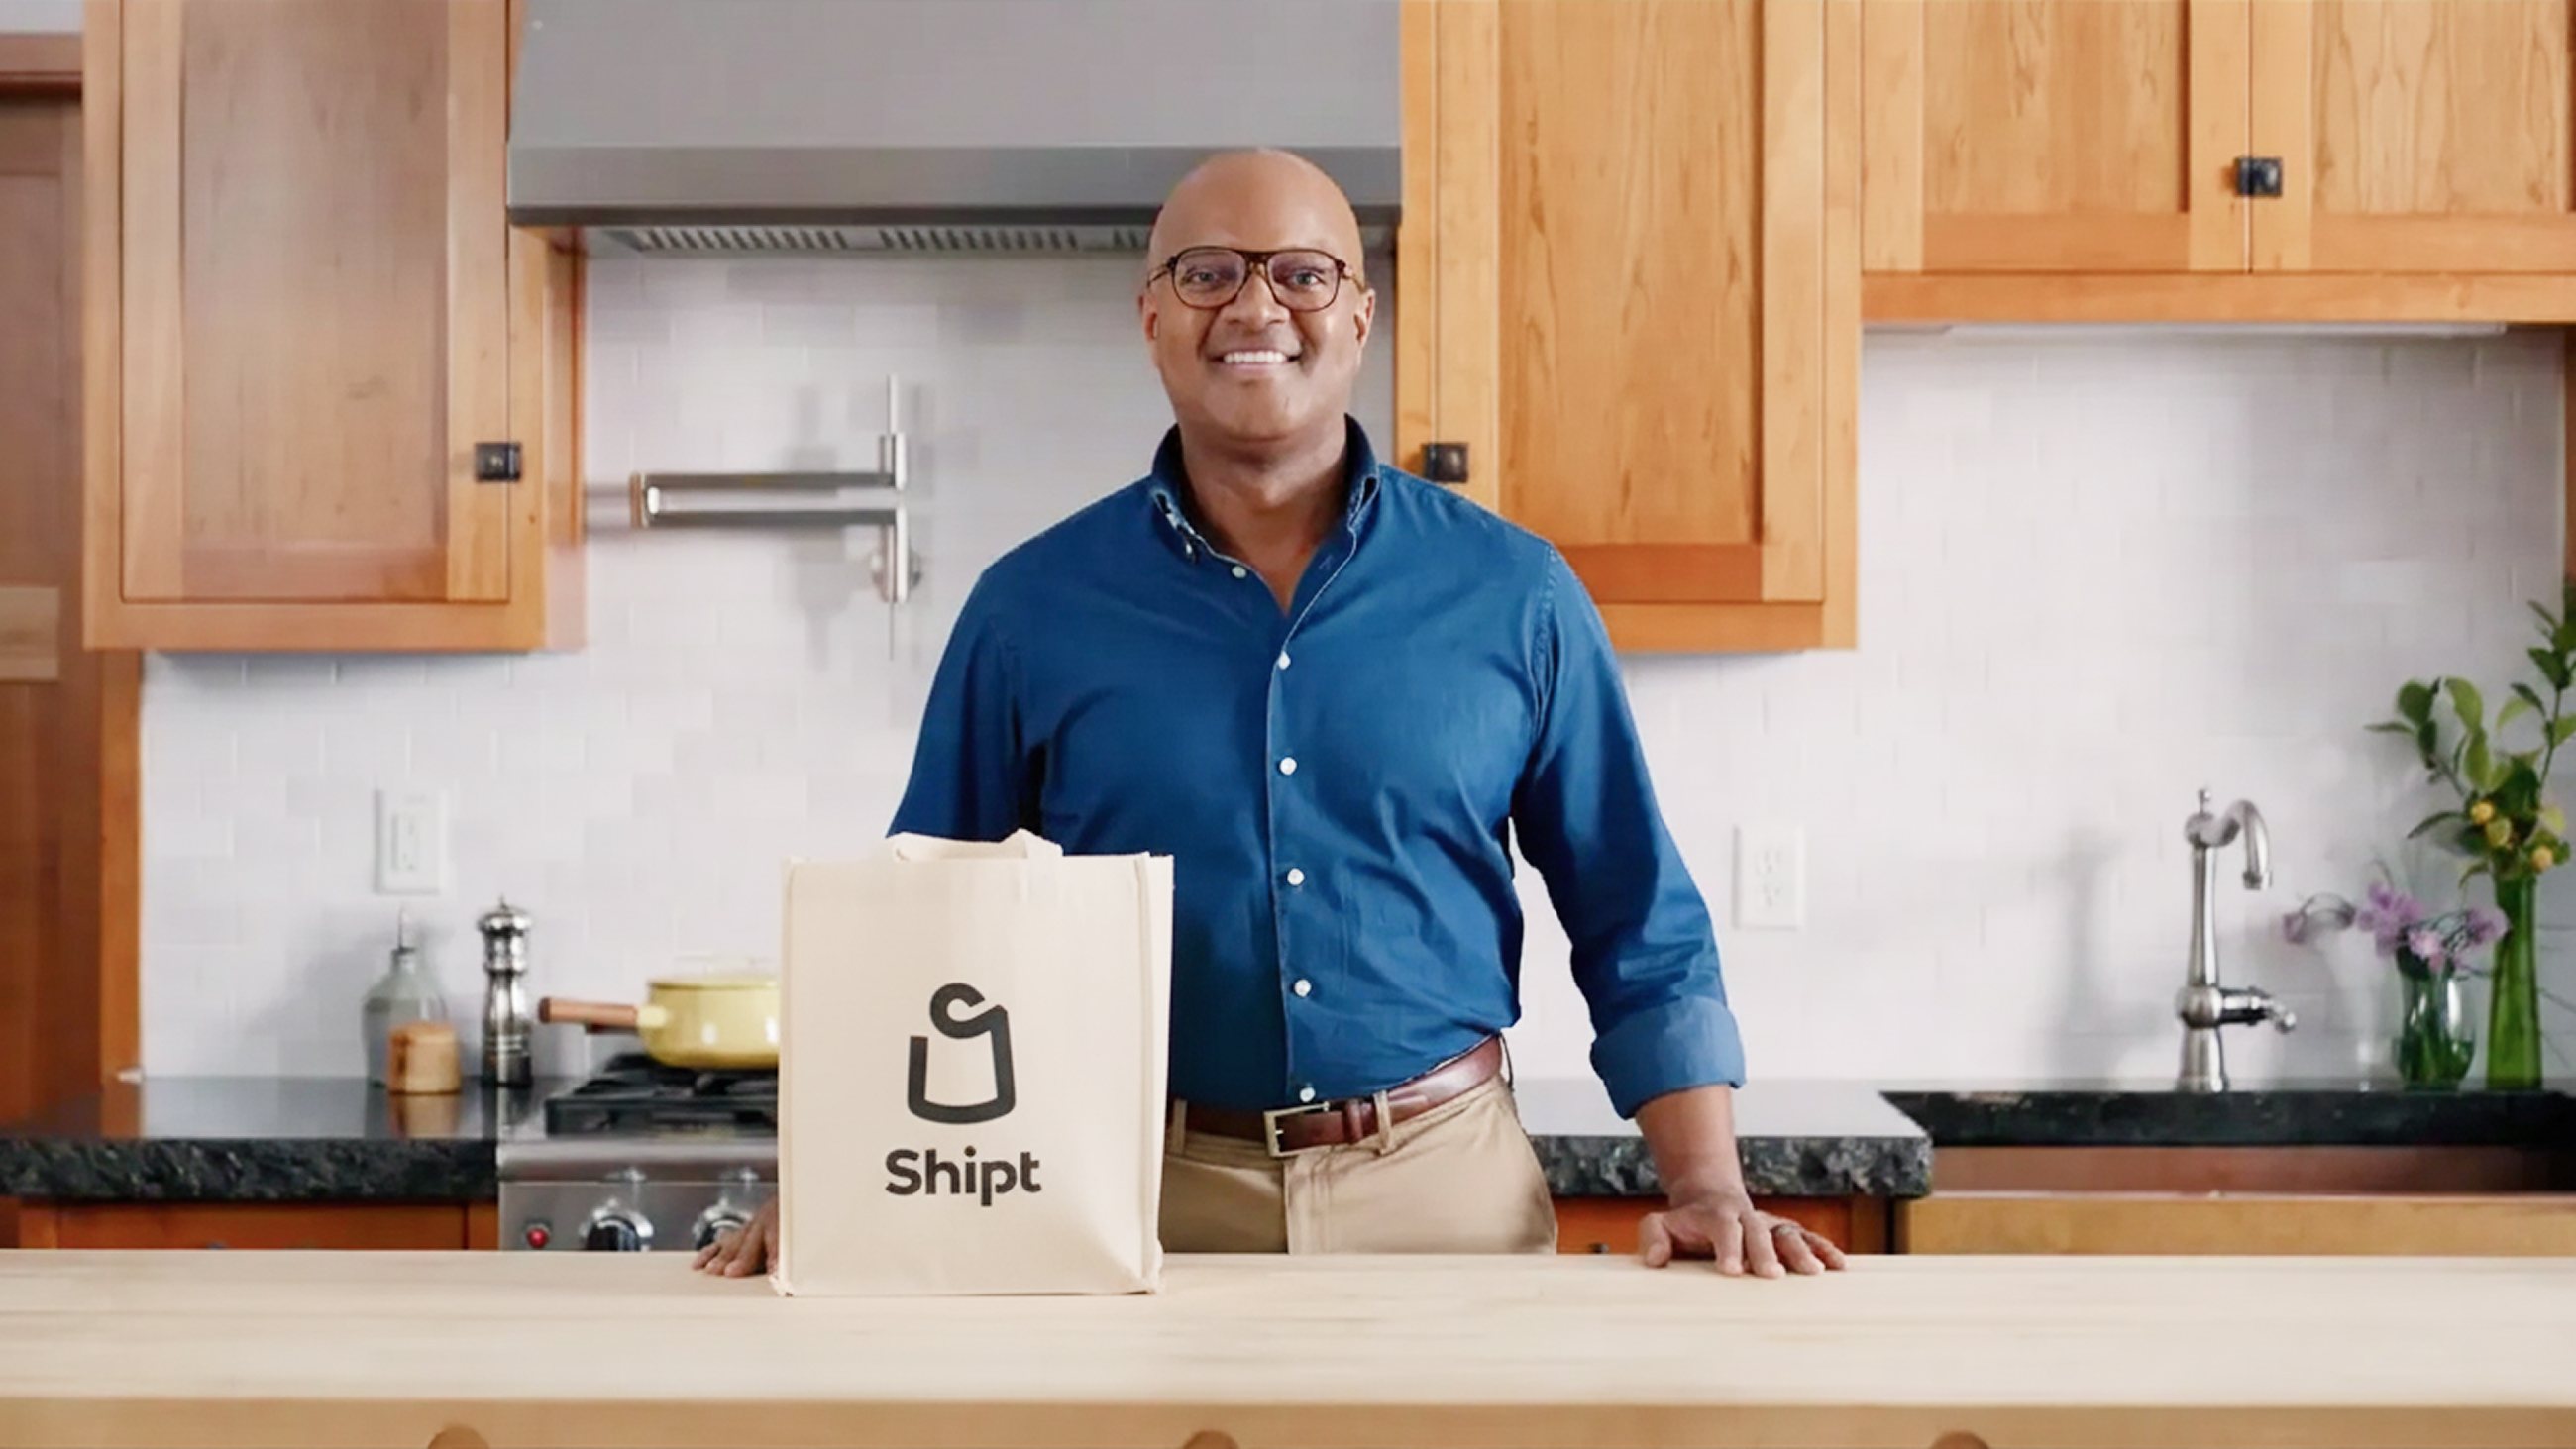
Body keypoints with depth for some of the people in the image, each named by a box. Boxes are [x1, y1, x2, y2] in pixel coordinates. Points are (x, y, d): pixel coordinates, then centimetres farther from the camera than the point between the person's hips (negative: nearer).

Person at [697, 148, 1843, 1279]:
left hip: (1448, 1191, 1)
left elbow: (1640, 931, 4)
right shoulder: (1031, 606, 0)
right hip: (1131, 1204, 0)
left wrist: (1708, 1187, -5)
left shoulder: (1513, 594, 0)